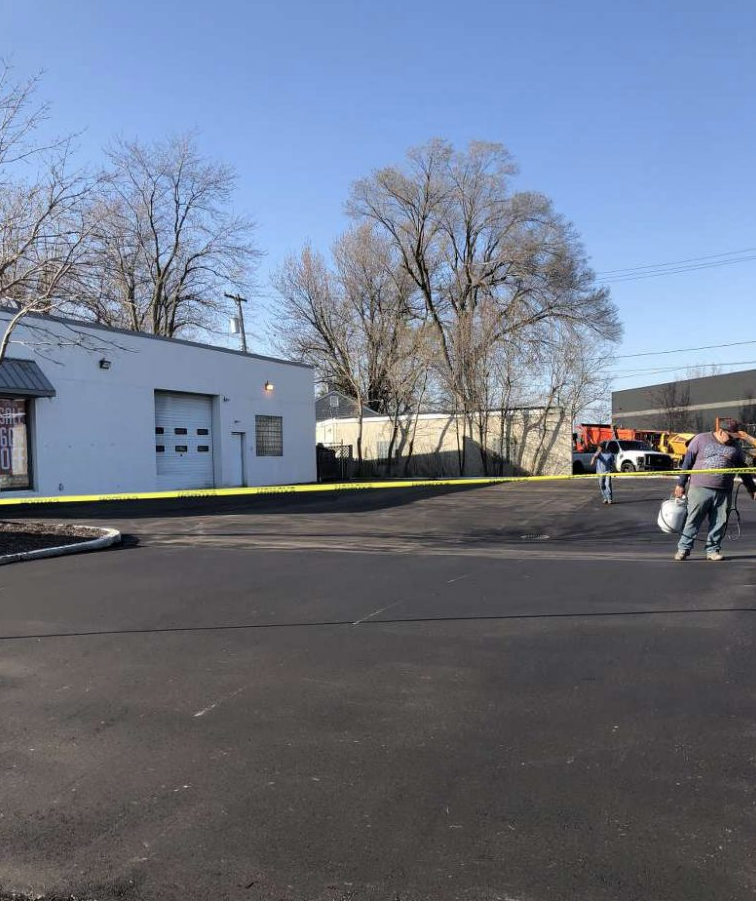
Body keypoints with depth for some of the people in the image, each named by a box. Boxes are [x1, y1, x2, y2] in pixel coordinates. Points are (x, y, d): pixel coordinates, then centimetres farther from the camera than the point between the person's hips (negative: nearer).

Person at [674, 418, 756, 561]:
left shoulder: (734, 447, 13)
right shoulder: (701, 439, 2)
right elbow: (687, 462, 3)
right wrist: (680, 484, 1)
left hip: (723, 493, 3)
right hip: (700, 489, -3)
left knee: (719, 523, 3)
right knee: (693, 520, -2)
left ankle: (713, 550, 15)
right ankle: (683, 549, 4)